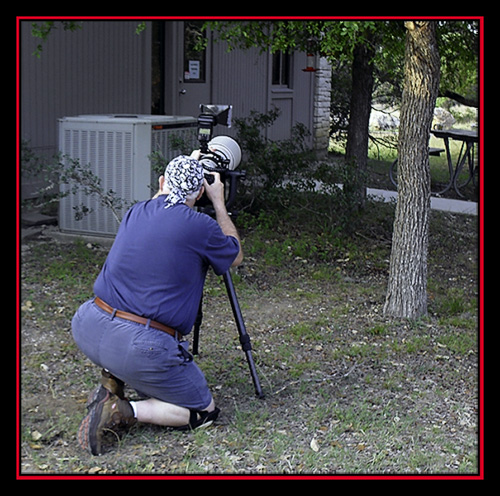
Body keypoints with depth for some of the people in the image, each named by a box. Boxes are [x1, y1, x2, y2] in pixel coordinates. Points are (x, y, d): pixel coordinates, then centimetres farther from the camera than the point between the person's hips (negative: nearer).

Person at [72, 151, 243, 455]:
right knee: (204, 411, 11)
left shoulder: (136, 212, 10)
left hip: (87, 328, 7)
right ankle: (123, 411, -8)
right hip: (141, 347, -6)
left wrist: (175, 176, 42)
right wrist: (219, 203, 22)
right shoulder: (199, 226, -7)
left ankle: (111, 384, 22)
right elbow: (236, 257, 15)